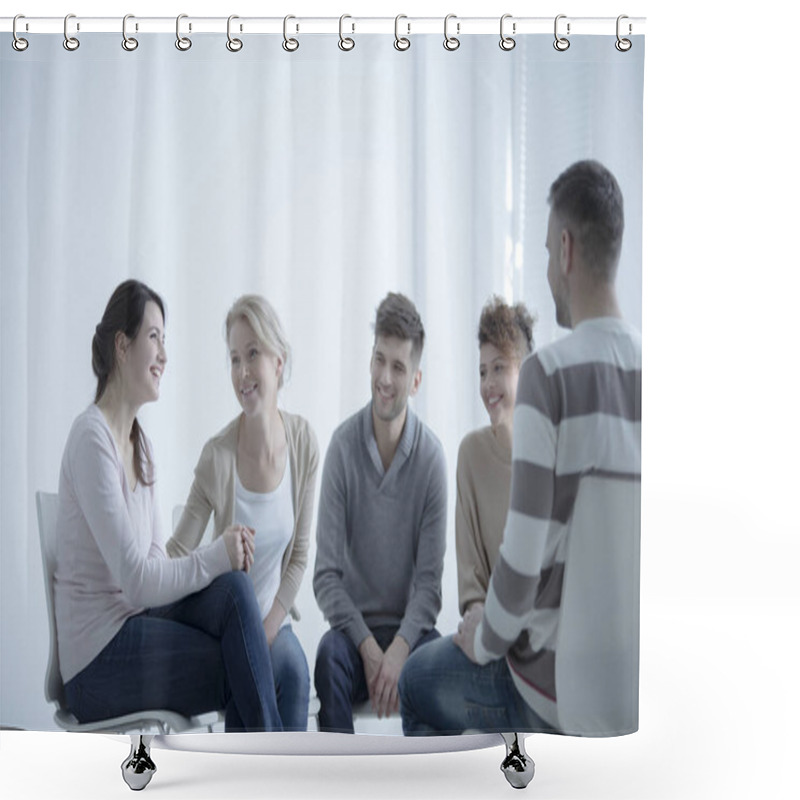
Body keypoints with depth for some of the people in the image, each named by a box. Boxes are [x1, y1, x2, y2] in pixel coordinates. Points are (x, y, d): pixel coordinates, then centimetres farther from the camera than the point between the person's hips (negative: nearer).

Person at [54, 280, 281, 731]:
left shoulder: (141, 443, 13)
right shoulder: (92, 440, -17)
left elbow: (156, 556, 8)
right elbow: (136, 580, -22)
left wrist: (229, 557, -8)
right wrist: (217, 556, -18)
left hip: (135, 623, 7)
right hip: (97, 661, -7)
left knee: (234, 589, -17)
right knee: (244, 673, -17)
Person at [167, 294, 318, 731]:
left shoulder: (302, 442, -5)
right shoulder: (217, 457, -17)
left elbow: (298, 556, 2)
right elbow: (177, 556, -12)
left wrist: (266, 633, -8)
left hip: (273, 623, 3)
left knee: (292, 672, -26)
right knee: (292, 670, -28)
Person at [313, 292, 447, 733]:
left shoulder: (432, 457, -7)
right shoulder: (343, 445, -7)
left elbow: (430, 580, -5)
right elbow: (326, 574, -6)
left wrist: (400, 647, -21)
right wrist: (368, 645, -18)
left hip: (409, 626, 0)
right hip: (356, 624, 0)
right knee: (329, 655, -32)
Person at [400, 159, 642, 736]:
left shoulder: (549, 374, -22)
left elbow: (524, 556, -22)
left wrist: (486, 638, -1)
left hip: (561, 688, -6)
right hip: (632, 682, 6)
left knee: (418, 683, 23)